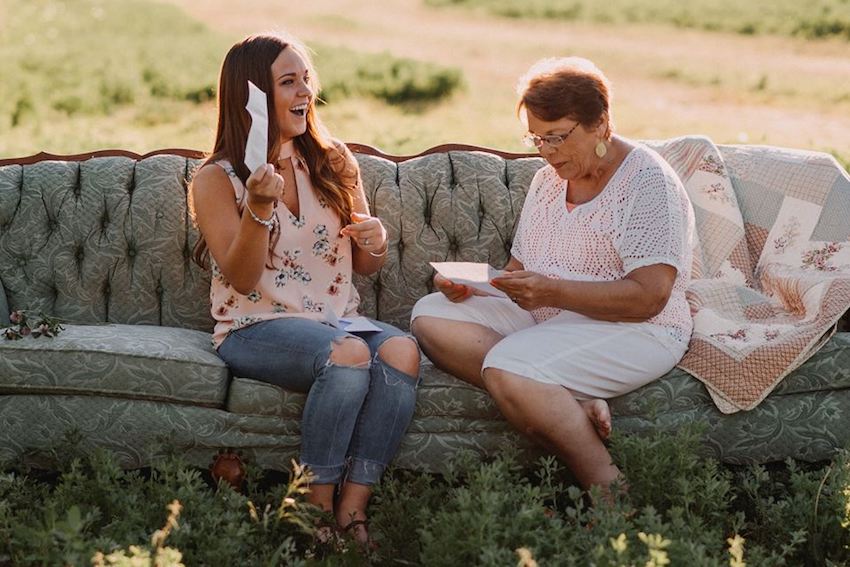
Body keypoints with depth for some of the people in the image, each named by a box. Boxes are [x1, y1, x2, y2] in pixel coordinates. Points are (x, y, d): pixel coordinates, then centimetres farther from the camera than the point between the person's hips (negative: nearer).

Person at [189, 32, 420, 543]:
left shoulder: (333, 162, 13)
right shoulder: (217, 180, 1)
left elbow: (365, 266, 18)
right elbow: (242, 279, -8)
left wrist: (376, 242, -6)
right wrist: (259, 209, -23)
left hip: (339, 318, 4)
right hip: (257, 328, -4)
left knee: (402, 350, -29)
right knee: (349, 354, -35)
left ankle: (352, 510, -27)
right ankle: (318, 509, -24)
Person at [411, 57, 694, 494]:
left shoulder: (648, 182, -11)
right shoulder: (547, 180, 15)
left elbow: (648, 297, -20)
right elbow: (521, 269, 16)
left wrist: (553, 291, -27)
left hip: (633, 331, -9)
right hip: (546, 319, 9)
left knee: (506, 368, -33)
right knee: (431, 316, -10)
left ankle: (609, 492, -23)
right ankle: (576, 402, -25)